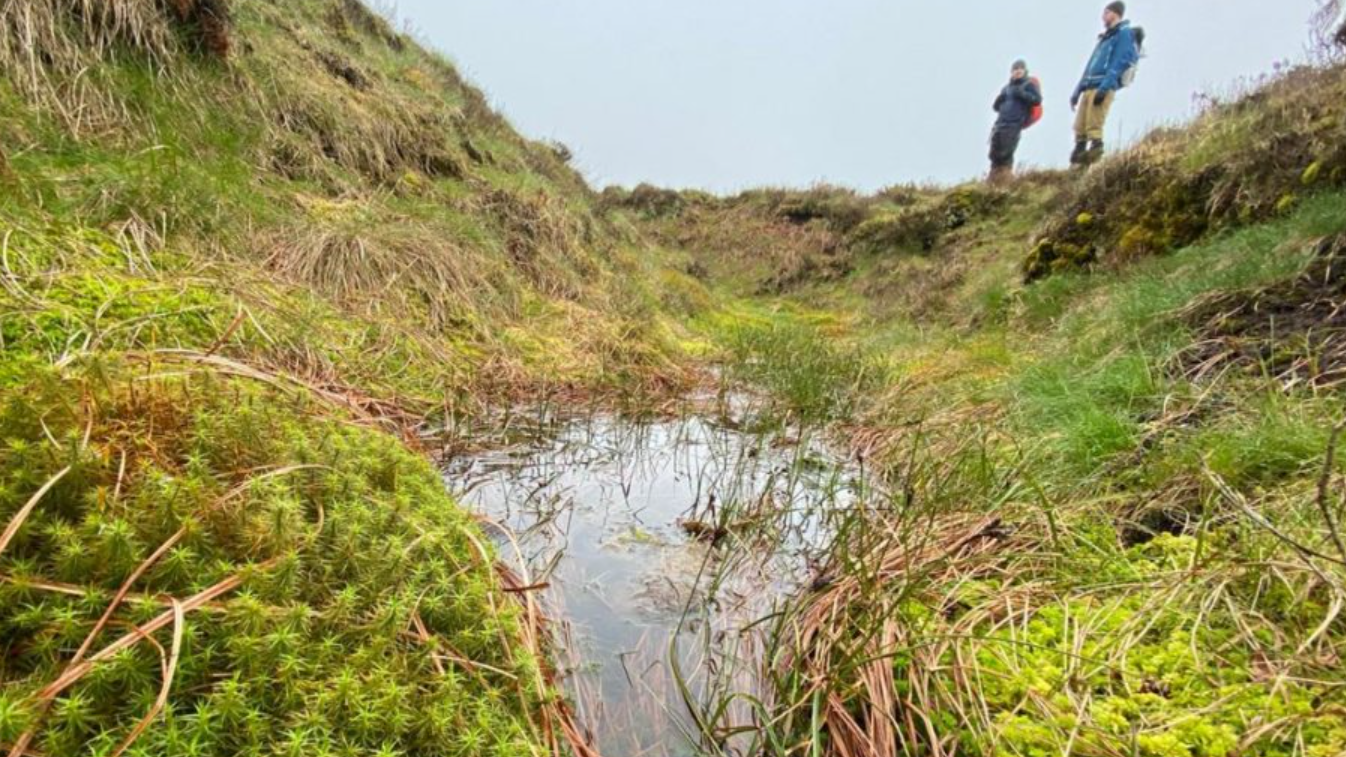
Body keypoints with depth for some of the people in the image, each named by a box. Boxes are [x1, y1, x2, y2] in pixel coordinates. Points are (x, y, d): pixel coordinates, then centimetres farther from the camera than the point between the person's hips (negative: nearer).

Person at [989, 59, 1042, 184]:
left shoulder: (1029, 84, 8)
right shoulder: (1007, 87, 24)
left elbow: (1037, 100, -5)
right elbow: (996, 107, 24)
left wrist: (1021, 94, -13)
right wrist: (1000, 99, 2)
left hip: (1015, 124, -6)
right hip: (1000, 123, 6)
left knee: (1005, 154, -15)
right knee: (995, 153, 1)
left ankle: (1007, 179, -11)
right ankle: (994, 180, 6)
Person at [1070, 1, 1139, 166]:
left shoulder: (1124, 33, 2)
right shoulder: (1106, 37, 29)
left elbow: (1119, 63, -11)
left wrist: (1104, 87, -23)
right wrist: (1077, 90, 19)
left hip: (1104, 88, -8)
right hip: (1089, 88, 8)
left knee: (1093, 127, -17)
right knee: (1080, 127, 1)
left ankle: (1094, 154, -19)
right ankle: (1077, 162, 0)